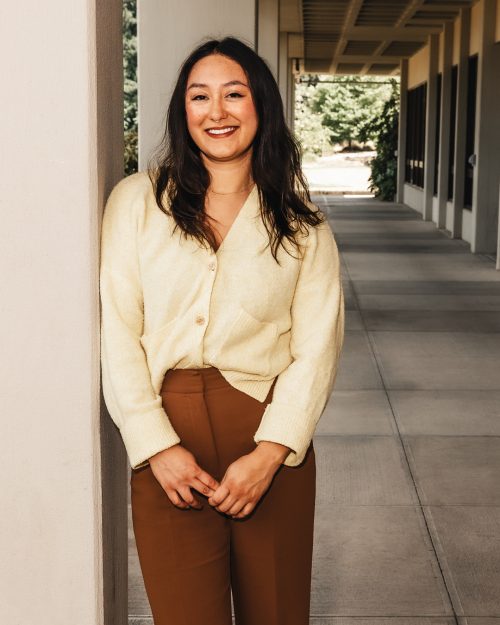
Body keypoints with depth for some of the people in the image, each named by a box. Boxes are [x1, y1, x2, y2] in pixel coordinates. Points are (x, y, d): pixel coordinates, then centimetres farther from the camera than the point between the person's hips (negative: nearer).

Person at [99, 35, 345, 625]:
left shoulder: (301, 222, 7)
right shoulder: (137, 201, 4)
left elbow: (317, 346, 1)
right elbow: (116, 333, -1)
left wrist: (269, 453, -11)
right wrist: (157, 446, -10)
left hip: (272, 441, 1)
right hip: (166, 442, -1)